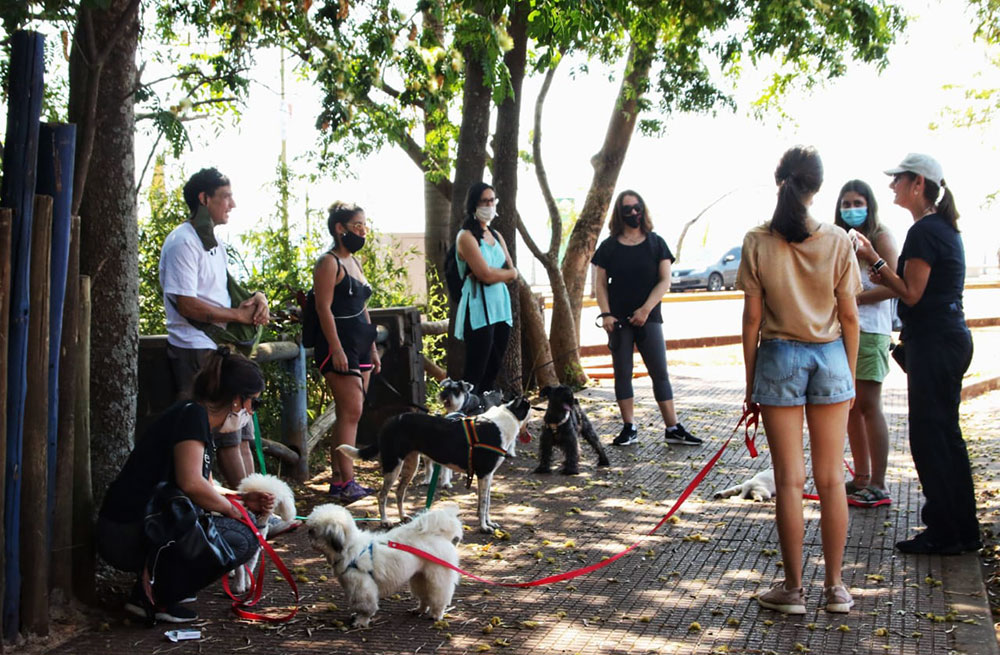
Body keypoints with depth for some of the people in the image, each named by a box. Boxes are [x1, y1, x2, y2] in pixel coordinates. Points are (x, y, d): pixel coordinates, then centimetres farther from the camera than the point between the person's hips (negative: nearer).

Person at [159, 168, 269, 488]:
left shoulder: (215, 243, 18)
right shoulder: (182, 242, -11)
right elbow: (188, 305, -19)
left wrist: (255, 299, 3)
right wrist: (240, 314, -13)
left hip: (223, 349, 10)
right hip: (196, 351, -10)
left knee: (242, 434, 10)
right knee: (228, 437, -7)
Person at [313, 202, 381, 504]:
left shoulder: (354, 262, 19)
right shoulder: (329, 263, -8)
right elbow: (324, 308, -15)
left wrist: (372, 348, 20)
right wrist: (336, 349, -21)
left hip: (360, 346, 9)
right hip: (339, 345, -9)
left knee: (349, 414, 7)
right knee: (351, 411, -13)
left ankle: (339, 478, 11)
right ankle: (346, 482, -11)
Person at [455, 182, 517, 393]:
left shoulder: (496, 236, 17)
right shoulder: (467, 237, -7)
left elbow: (512, 272, 10)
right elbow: (486, 274, -16)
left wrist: (493, 273, -9)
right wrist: (507, 272, 1)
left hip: (500, 307, 8)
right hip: (479, 309, -8)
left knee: (493, 369, 9)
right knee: (475, 373, -9)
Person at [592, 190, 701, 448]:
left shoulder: (656, 243, 5)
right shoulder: (609, 246, 6)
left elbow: (665, 281, -1)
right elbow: (601, 284, 5)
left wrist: (645, 309, -12)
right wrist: (606, 314, -9)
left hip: (648, 318, -1)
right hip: (618, 320, 1)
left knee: (660, 372, 0)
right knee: (622, 373, 4)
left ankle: (673, 428, 4)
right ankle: (629, 428, 11)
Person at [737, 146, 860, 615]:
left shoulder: (758, 242, -6)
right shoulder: (838, 241, -3)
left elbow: (752, 318, -4)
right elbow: (849, 317, 0)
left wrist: (750, 381, 4)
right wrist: (850, 375, 12)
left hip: (779, 358, -1)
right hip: (830, 357, 1)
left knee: (790, 479, 4)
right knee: (831, 478, 9)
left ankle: (793, 589, 11)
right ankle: (835, 587, 17)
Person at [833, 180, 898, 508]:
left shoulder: (880, 237, -3)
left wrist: (854, 297, -12)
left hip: (870, 330, -7)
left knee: (868, 406, -6)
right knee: (850, 406, 9)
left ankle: (878, 486, -1)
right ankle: (861, 478, 18)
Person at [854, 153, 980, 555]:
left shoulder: (923, 232, -16)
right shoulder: (945, 228, 15)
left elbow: (912, 294, -17)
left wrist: (875, 261, -13)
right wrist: (887, 276, 13)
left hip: (933, 343, -10)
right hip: (952, 338, 10)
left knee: (928, 436, -2)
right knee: (946, 435, 15)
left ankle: (944, 533, 6)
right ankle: (964, 531, 23)